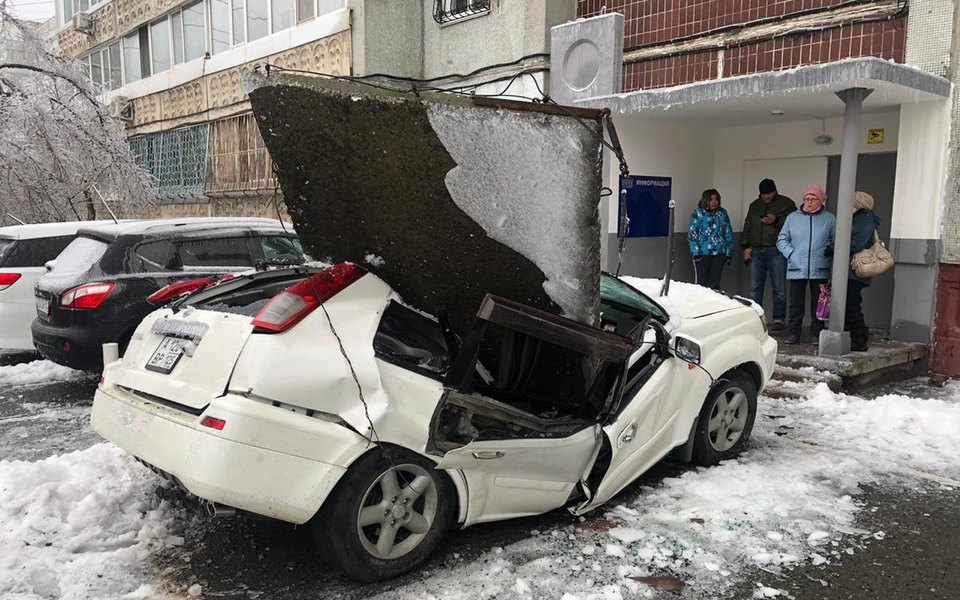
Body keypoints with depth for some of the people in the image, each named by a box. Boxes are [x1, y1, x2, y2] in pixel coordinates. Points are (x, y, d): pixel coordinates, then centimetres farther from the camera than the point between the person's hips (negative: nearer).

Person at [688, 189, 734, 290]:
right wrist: (695, 252, -11)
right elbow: (692, 234, -5)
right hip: (702, 254, -3)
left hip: (719, 254, 3)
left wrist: (729, 253, 8)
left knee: (715, 284, 6)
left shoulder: (722, 213, 9)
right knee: (702, 282, 1)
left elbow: (728, 234, 12)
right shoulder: (698, 214, -3)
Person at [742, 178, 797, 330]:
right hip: (756, 251, 4)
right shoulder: (754, 205, 19)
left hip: (776, 251, -4)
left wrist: (776, 220, -17)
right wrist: (746, 246, 12)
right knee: (755, 287, 5)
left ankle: (778, 319, 2)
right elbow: (747, 226, 22)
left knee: (779, 287, -4)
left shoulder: (786, 203, 4)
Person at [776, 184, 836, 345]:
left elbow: (835, 241, 9)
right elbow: (782, 240, 9)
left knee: (818, 303, 5)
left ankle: (816, 334, 13)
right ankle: (793, 333, 11)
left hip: (819, 270, 0)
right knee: (796, 303, 4)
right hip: (797, 268, 0)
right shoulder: (792, 217, 8)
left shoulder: (829, 219, 7)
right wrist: (791, 254, -4)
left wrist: (830, 249, -9)